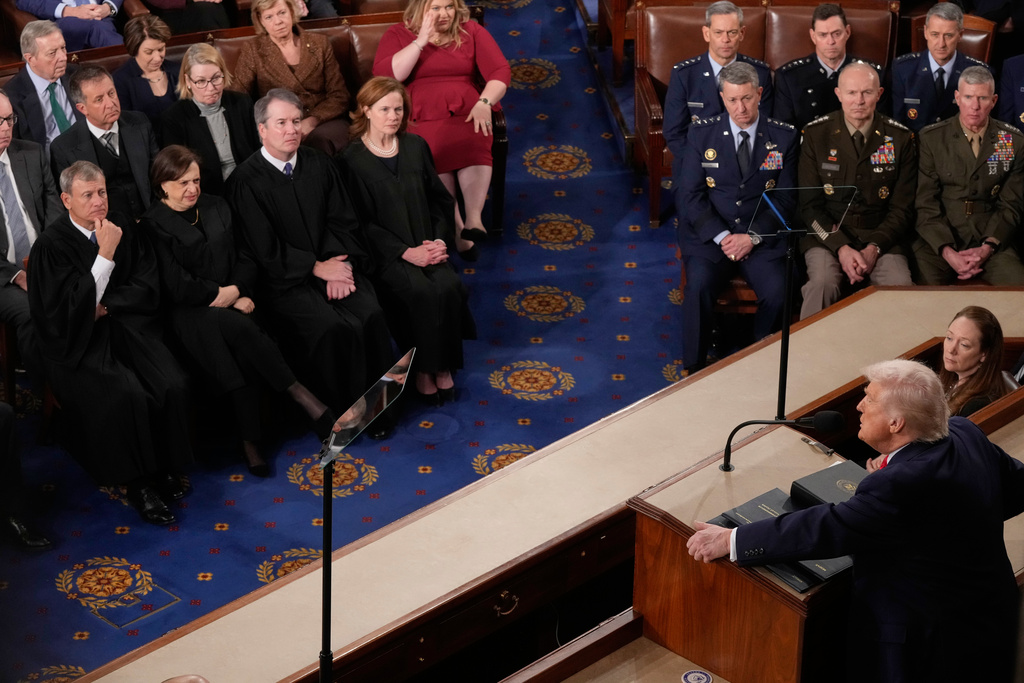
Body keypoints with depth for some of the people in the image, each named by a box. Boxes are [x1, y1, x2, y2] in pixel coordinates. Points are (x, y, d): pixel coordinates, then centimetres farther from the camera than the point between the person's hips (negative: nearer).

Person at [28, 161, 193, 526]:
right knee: (128, 395, -30)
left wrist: (105, 308, -8)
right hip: (81, 341, -4)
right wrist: (105, 256, -19)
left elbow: (147, 285, 7)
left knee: (173, 385, -22)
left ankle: (164, 466, -2)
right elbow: (71, 309, -15)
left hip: (129, 327, 5)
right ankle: (138, 482, -11)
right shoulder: (50, 245, -8)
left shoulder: (123, 228, 7)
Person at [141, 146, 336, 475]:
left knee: (242, 349, -30)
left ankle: (250, 441, -28)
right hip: (188, 313, -5)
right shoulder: (153, 225, -1)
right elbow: (177, 287, -8)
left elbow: (244, 259, 17)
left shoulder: (216, 207, 18)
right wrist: (223, 294, -4)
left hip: (228, 303, 5)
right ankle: (301, 395, -27)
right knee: (240, 327, -35)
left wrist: (239, 293, -3)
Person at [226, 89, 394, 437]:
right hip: (284, 281, -4)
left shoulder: (319, 164, 11)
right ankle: (341, 417, -11)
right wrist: (317, 268, -12)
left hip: (333, 264, 5)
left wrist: (340, 266, -9)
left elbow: (342, 221, 8)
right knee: (334, 329, -29)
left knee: (372, 316, -23)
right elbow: (264, 251, -10)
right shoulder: (245, 181, -6)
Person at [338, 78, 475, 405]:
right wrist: (405, 252, -16)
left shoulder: (415, 146, 10)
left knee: (449, 286, -25)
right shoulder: (353, 160, -4)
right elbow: (361, 221, -7)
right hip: (386, 252, -4)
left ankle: (444, 365, -10)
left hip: (426, 245, 4)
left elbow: (440, 199, 13)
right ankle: (423, 369, -15)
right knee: (420, 291, -30)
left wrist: (440, 240, -4)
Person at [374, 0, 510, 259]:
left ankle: (474, 218, -44)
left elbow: (500, 71, 6)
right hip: (419, 116, -1)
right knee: (435, 153, -36)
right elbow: (383, 76, -4)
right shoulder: (398, 34, 12)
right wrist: (420, 42, -8)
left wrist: (484, 103, -13)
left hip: (465, 111, 2)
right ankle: (458, 230, -39)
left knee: (474, 145, -36)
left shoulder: (472, 31, 15)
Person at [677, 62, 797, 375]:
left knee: (778, 291, -27)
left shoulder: (783, 136, 5)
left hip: (762, 237, 0)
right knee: (699, 286, -29)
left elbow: (786, 198, 2)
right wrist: (722, 237, -12)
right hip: (710, 233, 0)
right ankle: (695, 370, -14)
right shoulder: (701, 134, 4)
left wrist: (752, 237, -11)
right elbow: (690, 194, 0)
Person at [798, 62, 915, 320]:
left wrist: (874, 248, -13)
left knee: (901, 286, -29)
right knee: (823, 283, -33)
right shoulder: (816, 134, 2)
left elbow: (902, 208, 4)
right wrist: (841, 247, -14)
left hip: (881, 237, 1)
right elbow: (810, 205, 0)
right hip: (828, 234, -1)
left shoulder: (900, 139, 4)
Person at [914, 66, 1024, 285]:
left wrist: (987, 248, -11)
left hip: (991, 240, 1)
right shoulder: (930, 139, 2)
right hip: (938, 241, -1)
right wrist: (947, 252, -15)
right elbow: (925, 204, -2)